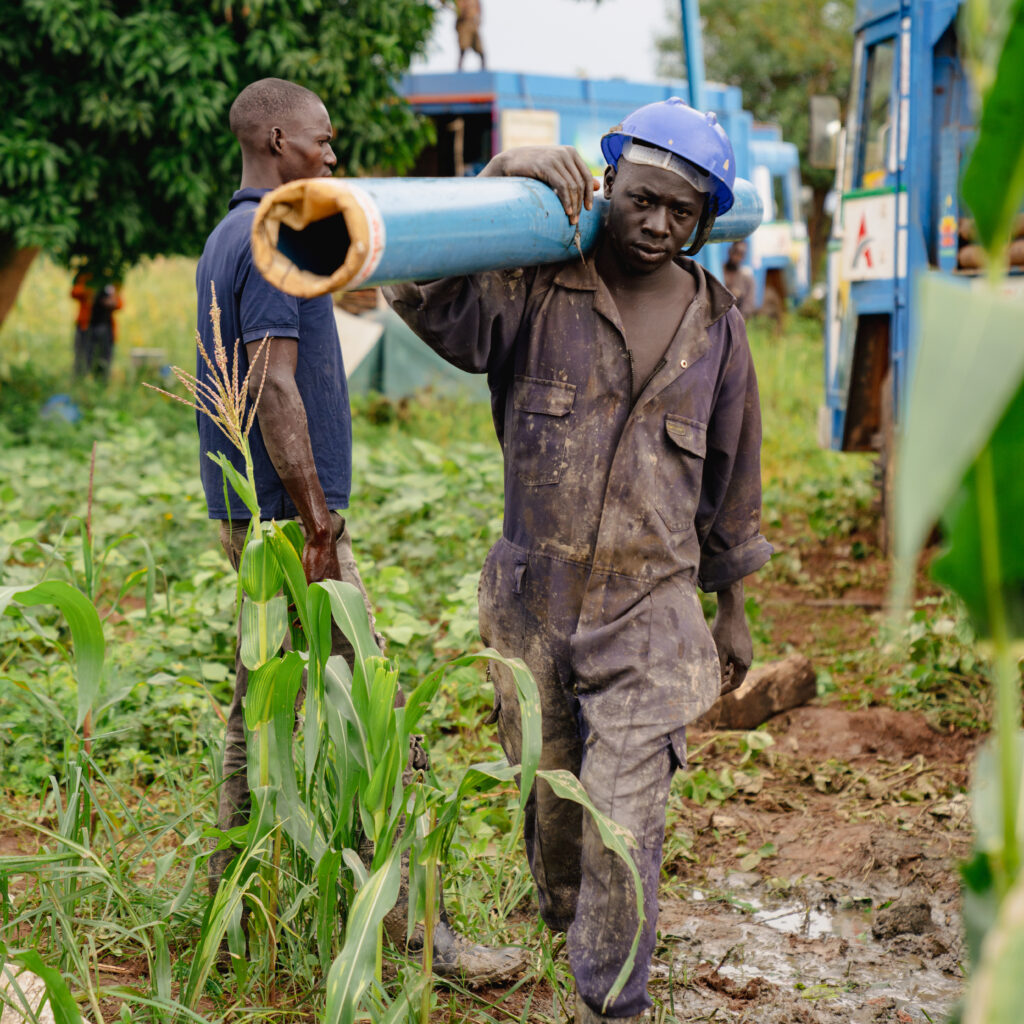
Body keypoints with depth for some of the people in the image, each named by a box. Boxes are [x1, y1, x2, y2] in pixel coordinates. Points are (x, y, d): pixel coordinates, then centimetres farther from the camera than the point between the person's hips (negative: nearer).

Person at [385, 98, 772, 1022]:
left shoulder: (715, 324, 5)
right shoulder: (537, 289, -4)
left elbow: (730, 477, 13)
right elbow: (424, 294, -19)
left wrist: (732, 608, 17)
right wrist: (500, 181, -26)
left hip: (650, 607, 0)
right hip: (531, 600, 1)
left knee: (623, 817, -9)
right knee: (549, 795, 18)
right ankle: (565, 920, 46)